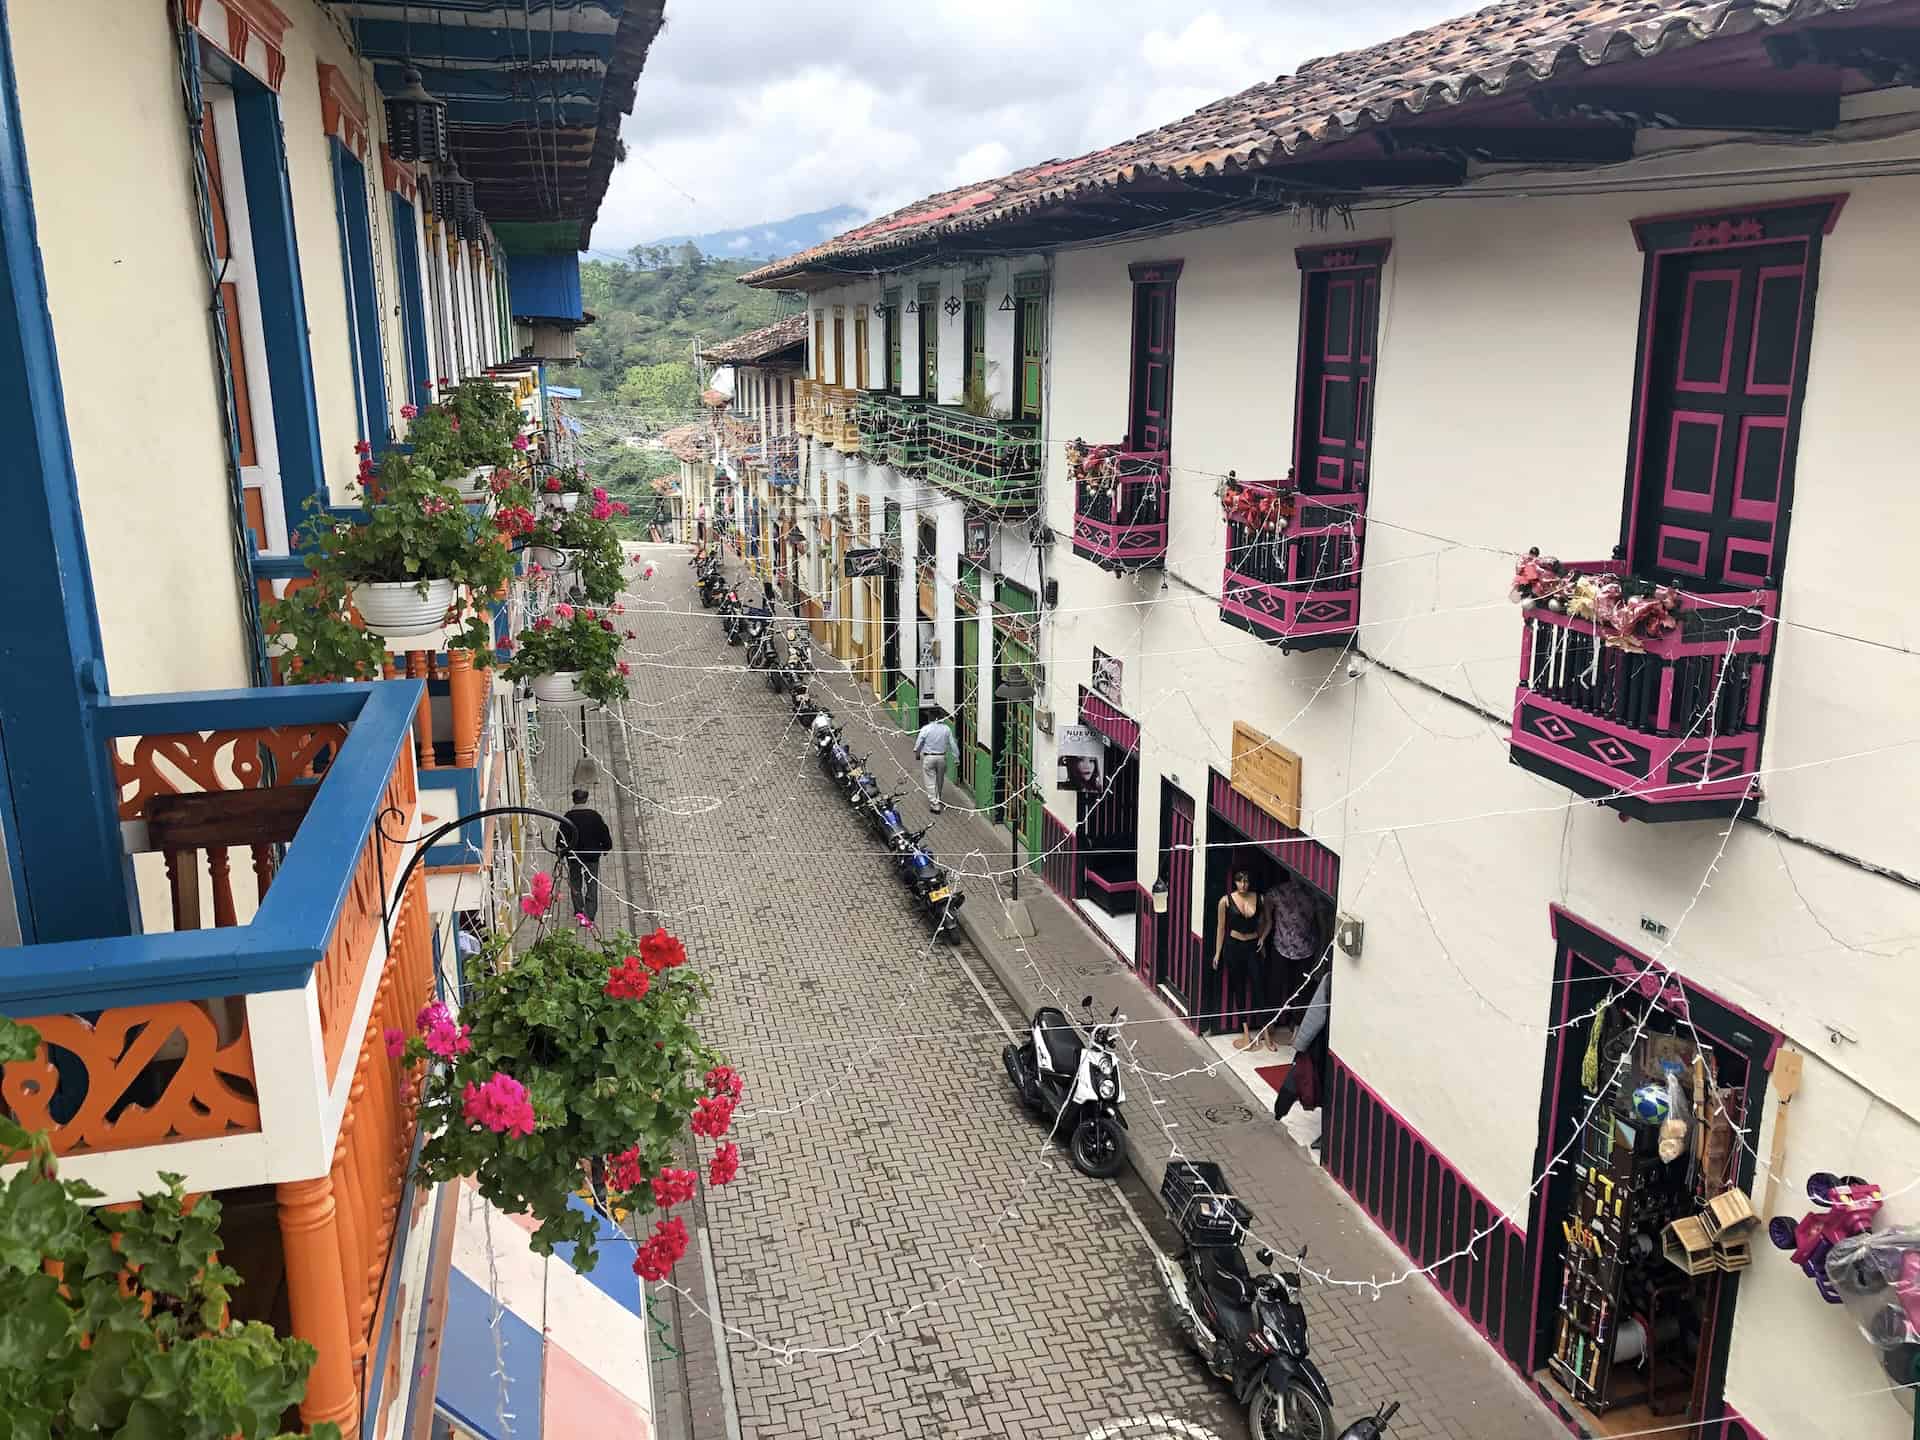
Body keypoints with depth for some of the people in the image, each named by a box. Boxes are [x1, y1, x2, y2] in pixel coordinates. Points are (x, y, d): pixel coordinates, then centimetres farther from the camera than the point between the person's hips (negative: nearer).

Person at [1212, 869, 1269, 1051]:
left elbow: (1265, 922, 15)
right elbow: (1221, 928, 2)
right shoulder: (1226, 901, -4)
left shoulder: (1259, 899, 0)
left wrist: (1262, 937, -1)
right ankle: (1246, 1032, 15)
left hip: (1253, 947, 0)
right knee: (1239, 988, 7)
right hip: (1233, 946, 0)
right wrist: (1217, 953, 3)